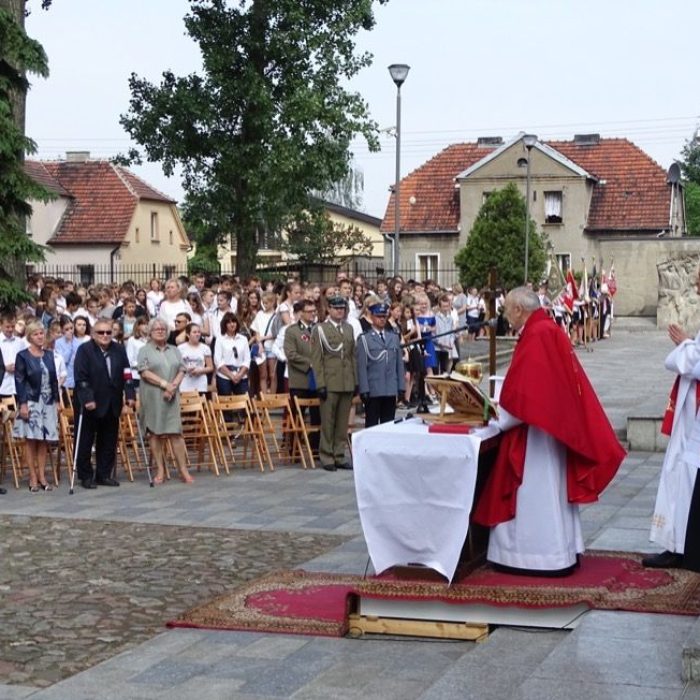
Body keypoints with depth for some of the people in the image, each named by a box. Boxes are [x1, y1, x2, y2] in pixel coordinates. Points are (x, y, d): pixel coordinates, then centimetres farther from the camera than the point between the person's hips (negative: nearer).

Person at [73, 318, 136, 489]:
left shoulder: (119, 350, 8)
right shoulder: (84, 350, -8)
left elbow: (126, 374, 6)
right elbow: (80, 377, -15)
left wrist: (130, 395, -5)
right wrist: (87, 399, -23)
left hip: (111, 405, 5)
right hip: (89, 404, -5)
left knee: (109, 441, 9)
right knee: (85, 442, 3)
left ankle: (104, 474, 18)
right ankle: (85, 476, 12)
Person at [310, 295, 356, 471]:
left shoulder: (349, 328, 15)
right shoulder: (320, 329, 0)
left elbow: (353, 356, 16)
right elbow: (316, 359, -4)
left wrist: (355, 381, 10)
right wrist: (320, 384, -11)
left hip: (347, 383, 5)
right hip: (330, 382, -4)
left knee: (343, 422, 6)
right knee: (328, 422, 0)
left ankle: (339, 456, 13)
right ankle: (326, 457, 6)